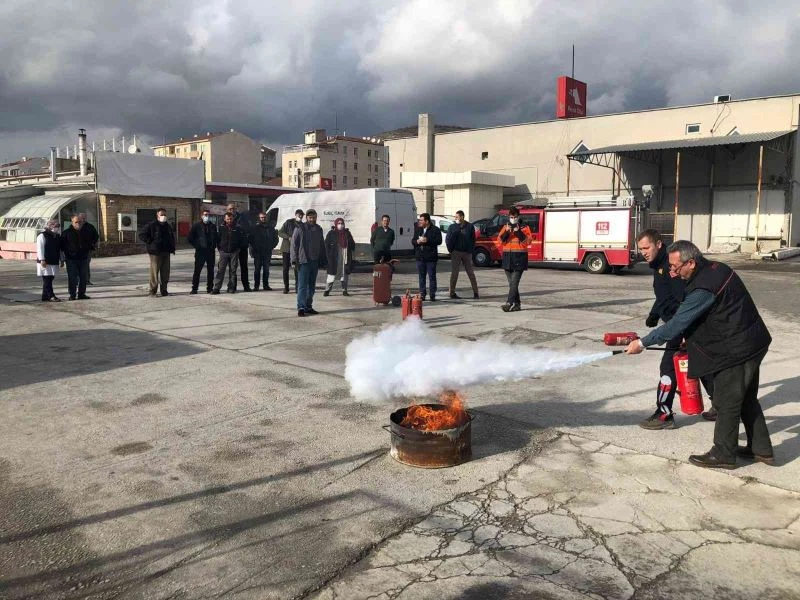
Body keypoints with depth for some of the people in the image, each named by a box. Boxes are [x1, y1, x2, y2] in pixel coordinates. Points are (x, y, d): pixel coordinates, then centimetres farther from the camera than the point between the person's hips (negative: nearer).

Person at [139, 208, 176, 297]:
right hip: (155, 253, -6)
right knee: (154, 272, -4)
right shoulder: (151, 225, -4)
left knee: (165, 273, 6)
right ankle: (153, 291, 1)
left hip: (166, 253, 6)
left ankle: (164, 290, 15)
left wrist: (172, 248, 16)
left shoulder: (168, 226, 16)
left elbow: (172, 237, 28)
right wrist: (150, 242, -11)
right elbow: (142, 235, -5)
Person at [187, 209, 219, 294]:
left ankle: (210, 288, 13)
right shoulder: (196, 226, 2)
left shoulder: (212, 226, 12)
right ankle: (194, 288, 1)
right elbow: (189, 239, 3)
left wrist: (214, 246, 7)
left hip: (211, 252, 3)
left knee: (210, 270, 6)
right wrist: (196, 246, -2)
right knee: (197, 270, -4)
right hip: (200, 252, -3)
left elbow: (217, 238, 20)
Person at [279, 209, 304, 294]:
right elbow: (280, 233, -2)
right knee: (286, 268, 1)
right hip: (286, 248, -2)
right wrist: (289, 237, -17)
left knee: (297, 269, -3)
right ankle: (286, 287, 8)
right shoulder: (288, 222, 0)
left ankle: (297, 287, 4)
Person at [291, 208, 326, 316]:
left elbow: (322, 246, 18)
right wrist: (294, 260, -11)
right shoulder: (300, 228, -3)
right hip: (303, 261, -6)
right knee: (302, 285, -8)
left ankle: (308, 306, 18)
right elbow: (294, 245, -5)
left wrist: (322, 261, 12)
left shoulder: (318, 229, 13)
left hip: (315, 262, 6)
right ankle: (301, 308, -8)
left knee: (311, 286, 10)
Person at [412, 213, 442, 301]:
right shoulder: (418, 229, 13)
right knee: (421, 277, 9)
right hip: (420, 257, 5)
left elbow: (439, 241, -13)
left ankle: (432, 295, 5)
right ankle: (422, 294, 15)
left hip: (431, 257, -5)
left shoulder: (435, 230, -3)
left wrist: (427, 240, -20)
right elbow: (413, 241, 13)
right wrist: (417, 241, -9)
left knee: (432, 277, 0)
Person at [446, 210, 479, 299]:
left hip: (467, 252, 1)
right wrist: (451, 250, -6)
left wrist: (470, 250, -2)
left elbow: (473, 240, 5)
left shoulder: (469, 226, 2)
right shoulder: (452, 227, 3)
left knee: (471, 273, 5)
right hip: (456, 252, -1)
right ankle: (452, 293, 5)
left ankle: (475, 292, 9)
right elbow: (447, 240, 2)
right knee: (454, 273, 1)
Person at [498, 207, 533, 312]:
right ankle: (517, 304, 16)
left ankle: (509, 303, -19)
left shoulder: (524, 228, 3)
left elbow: (528, 241, -8)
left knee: (514, 282, -13)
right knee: (511, 283, 8)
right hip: (507, 257, 5)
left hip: (519, 258, -4)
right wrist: (506, 232, -13)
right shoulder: (505, 227, 12)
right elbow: (501, 240, 2)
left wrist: (518, 232, -17)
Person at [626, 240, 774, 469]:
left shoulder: (703, 289, -27)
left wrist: (643, 343, -16)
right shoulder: (716, 268, 4)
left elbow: (677, 324, -23)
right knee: (747, 399, 21)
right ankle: (761, 449, 33)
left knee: (726, 402, 3)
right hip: (752, 344, 10)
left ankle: (723, 454, 17)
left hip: (736, 351, -10)